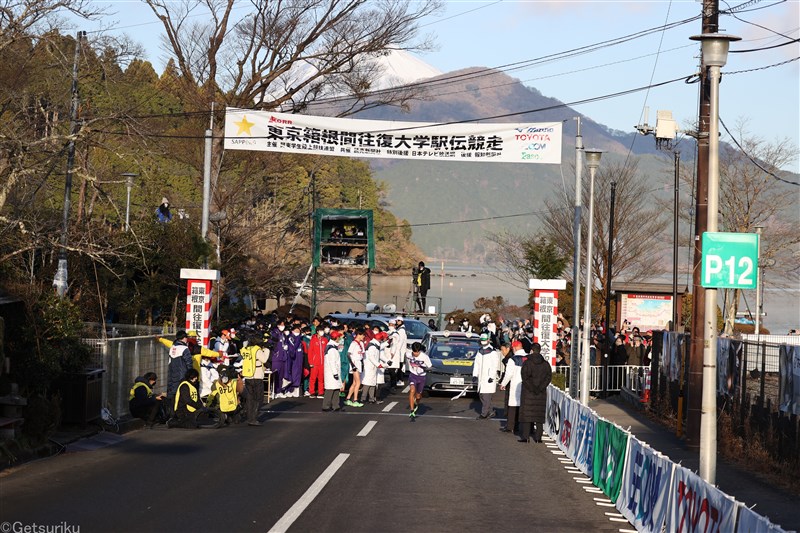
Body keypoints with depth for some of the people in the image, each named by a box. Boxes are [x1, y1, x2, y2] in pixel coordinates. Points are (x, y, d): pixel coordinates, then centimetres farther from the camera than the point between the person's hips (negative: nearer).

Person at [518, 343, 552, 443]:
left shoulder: (527, 363, -6)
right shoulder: (545, 364, 3)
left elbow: (525, 377, -13)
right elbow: (549, 377, -1)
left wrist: (532, 388, -8)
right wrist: (540, 388, -3)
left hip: (528, 393, -3)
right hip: (541, 394, 3)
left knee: (526, 413, 1)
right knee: (540, 415, 7)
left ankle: (525, 436, -3)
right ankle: (538, 437, 5)